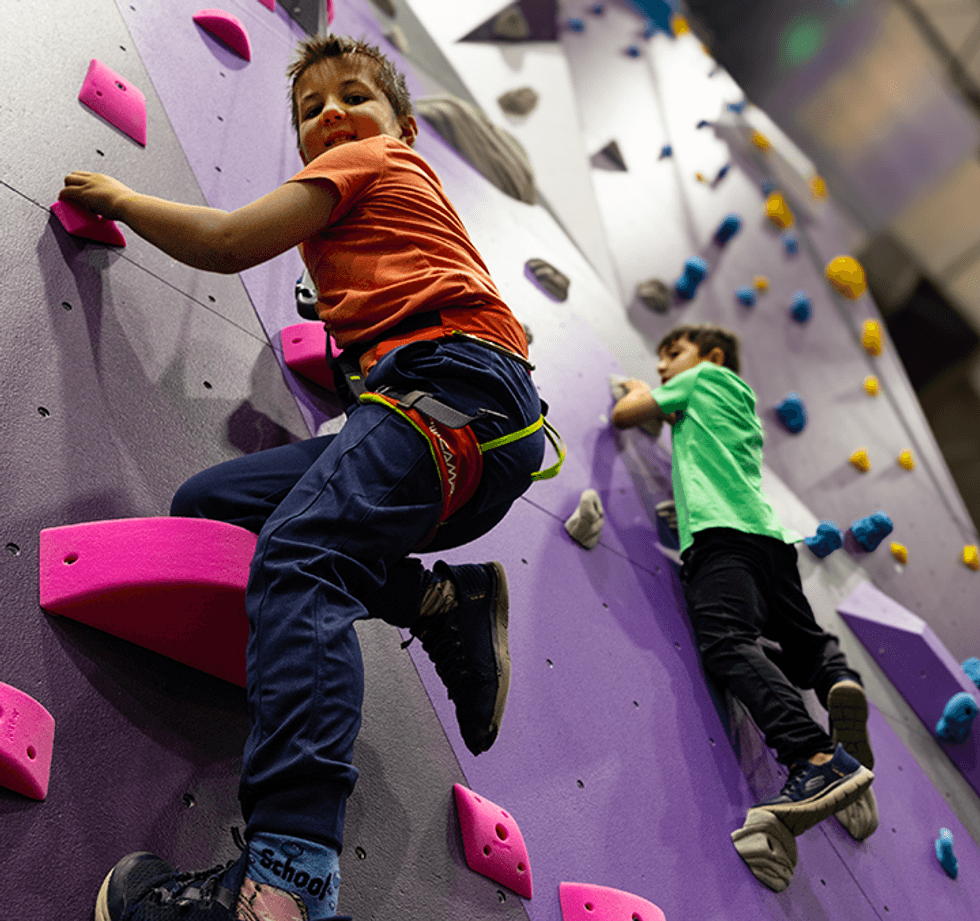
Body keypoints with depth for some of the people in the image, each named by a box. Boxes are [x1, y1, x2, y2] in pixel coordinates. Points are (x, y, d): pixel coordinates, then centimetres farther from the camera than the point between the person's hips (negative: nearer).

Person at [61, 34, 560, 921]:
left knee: (298, 554, -31)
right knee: (206, 503, 6)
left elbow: (227, 243, 4)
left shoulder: (364, 158, 12)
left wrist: (118, 199, 18)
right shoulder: (394, 194, 36)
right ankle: (447, 603, -2)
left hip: (456, 383, -9)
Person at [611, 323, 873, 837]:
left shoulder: (706, 375, 16)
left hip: (721, 530, -8)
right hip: (770, 532, 9)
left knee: (728, 642, -26)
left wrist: (640, 392, 36)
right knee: (806, 642, 14)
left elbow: (623, 415, 15)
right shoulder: (741, 402, 37)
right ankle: (840, 679, -22)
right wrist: (667, 408, 51)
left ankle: (819, 759, -43)